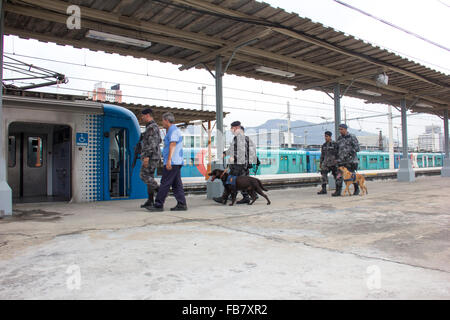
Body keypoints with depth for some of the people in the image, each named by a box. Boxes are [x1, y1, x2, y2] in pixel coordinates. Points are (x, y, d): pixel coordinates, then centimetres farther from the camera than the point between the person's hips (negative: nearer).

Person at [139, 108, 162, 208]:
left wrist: (146, 156, -26)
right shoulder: (152, 127, 20)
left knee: (143, 176, -10)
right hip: (152, 157, 10)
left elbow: (153, 143, -23)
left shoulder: (152, 127, -13)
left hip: (151, 156, -10)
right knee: (149, 177, 7)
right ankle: (150, 200, 7)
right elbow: (159, 141, 30)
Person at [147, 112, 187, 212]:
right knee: (176, 184, 7)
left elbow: (173, 145, -20)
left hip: (172, 162, -10)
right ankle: (181, 204, 5)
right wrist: (166, 130, 25)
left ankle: (158, 205, -3)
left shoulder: (173, 130, -10)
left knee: (165, 184, -7)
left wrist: (169, 160, -27)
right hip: (176, 162, 10)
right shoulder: (174, 130, 22)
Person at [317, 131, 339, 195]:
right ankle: (324, 189, -7)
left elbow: (337, 153, -5)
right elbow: (322, 155, 17)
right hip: (326, 162, 5)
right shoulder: (324, 145, 13)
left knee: (336, 175, 2)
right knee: (324, 175, -7)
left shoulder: (334, 144, -2)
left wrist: (337, 160, -14)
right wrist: (321, 163, 15)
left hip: (333, 162, -4)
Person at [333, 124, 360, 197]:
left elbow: (357, 147, -8)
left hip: (350, 160, -4)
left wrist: (349, 154, -17)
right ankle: (338, 191, -5)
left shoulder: (352, 137, -3)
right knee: (339, 176, -5)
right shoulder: (339, 138, 13)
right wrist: (337, 158, 10)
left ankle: (357, 189, 24)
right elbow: (337, 149, 21)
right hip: (341, 161, 4)